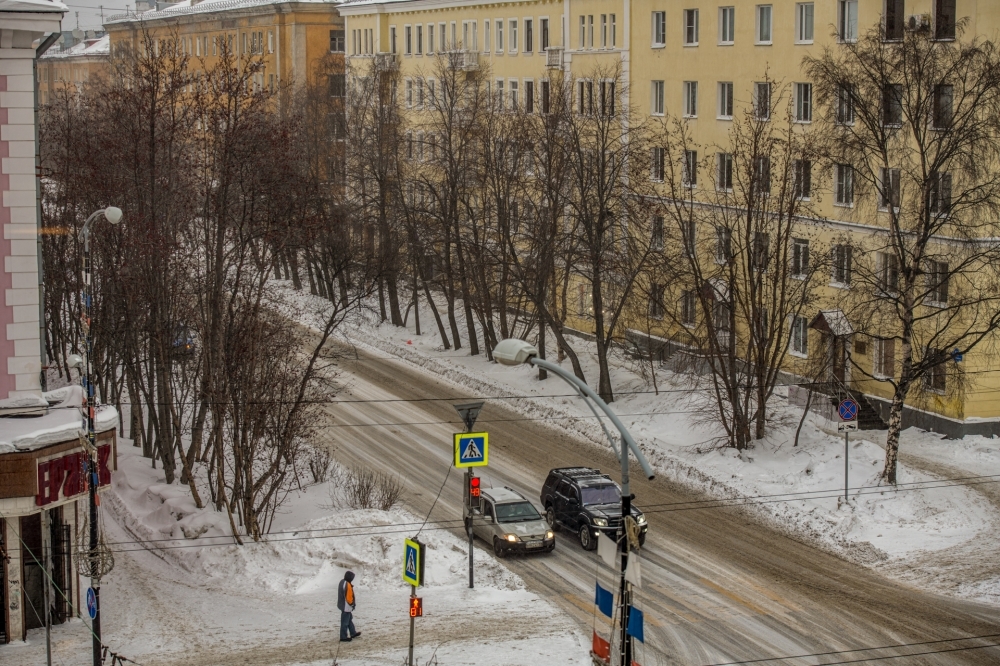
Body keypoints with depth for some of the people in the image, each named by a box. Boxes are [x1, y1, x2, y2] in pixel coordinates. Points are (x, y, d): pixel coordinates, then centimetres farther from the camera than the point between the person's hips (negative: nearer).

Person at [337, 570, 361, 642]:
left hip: (342, 605, 10)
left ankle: (353, 633, 36)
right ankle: (343, 637, 5)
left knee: (349, 619, 23)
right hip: (346, 606, -10)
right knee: (345, 622, -1)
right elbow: (349, 597, -23)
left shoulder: (342, 582, 7)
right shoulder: (348, 585, -24)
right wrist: (352, 604, -6)